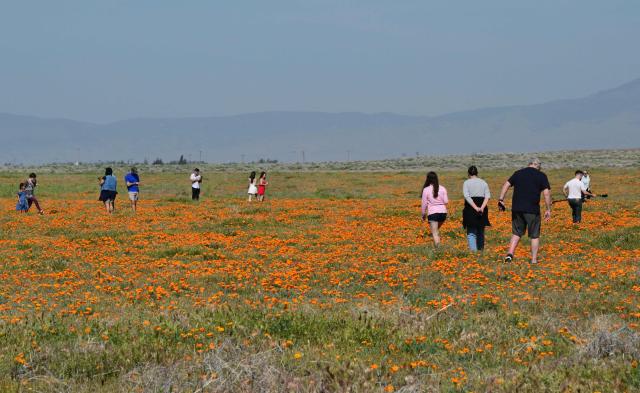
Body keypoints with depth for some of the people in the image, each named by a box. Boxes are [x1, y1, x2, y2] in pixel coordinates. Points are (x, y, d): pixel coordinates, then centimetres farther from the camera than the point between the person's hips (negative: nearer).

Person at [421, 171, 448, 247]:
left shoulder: (426, 190, -5)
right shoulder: (442, 188, 3)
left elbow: (424, 203, -1)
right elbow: (446, 201, 0)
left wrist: (423, 215, 10)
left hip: (432, 212, -4)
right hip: (443, 212, 4)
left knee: (434, 233, -2)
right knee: (437, 230, 24)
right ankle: (438, 244, 16)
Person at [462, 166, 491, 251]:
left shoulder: (466, 183, -1)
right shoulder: (483, 183, 9)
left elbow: (466, 196, -13)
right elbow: (487, 196, -3)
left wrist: (476, 208, -18)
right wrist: (482, 208, -14)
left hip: (470, 209, -3)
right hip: (482, 210, 3)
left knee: (471, 233, -1)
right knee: (480, 232, 16)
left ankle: (473, 250, -16)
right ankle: (480, 250, 19)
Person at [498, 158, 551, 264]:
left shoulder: (518, 173, 12)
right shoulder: (541, 176, 2)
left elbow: (506, 185, 7)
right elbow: (546, 193, -5)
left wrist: (501, 200, 7)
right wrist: (548, 209, -1)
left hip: (517, 208, 3)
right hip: (532, 210, -3)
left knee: (517, 233, 15)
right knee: (534, 235, 8)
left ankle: (510, 253, -3)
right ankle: (534, 259, 8)